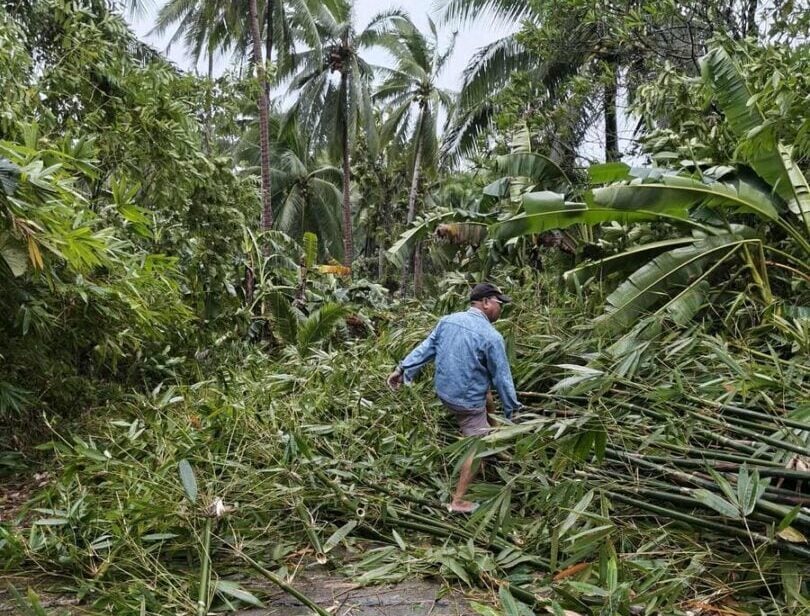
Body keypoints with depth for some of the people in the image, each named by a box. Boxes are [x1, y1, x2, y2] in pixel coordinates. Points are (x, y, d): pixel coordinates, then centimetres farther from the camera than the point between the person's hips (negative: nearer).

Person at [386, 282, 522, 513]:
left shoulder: (447, 320, -2)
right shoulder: (491, 337, -20)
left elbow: (426, 348, 2)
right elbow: (501, 378, -14)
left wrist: (402, 369, 8)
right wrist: (512, 409, -4)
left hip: (443, 391, 7)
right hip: (468, 400, -7)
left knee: (486, 397, 33)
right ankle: (458, 501, 11)